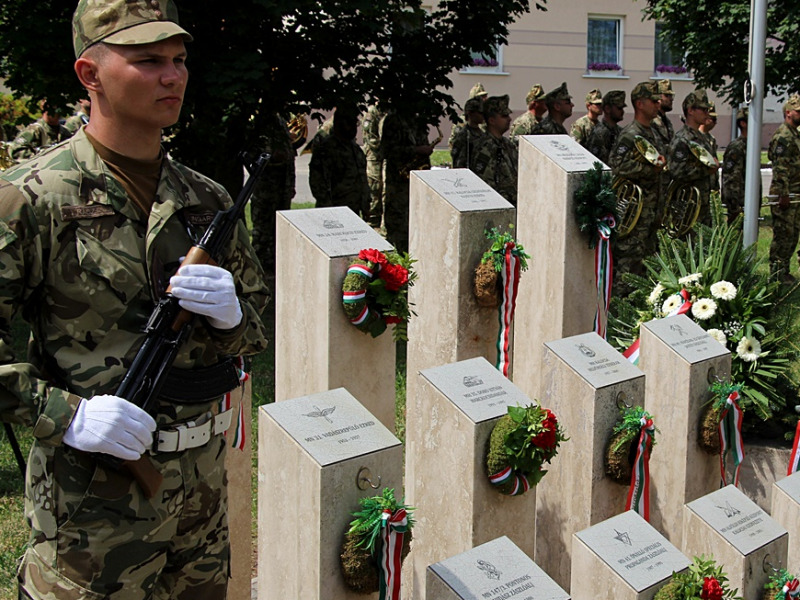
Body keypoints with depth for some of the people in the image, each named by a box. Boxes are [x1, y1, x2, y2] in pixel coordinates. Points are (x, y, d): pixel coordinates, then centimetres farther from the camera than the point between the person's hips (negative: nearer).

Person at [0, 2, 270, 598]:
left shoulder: (207, 200, 6)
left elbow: (261, 328, 12)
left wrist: (231, 313, -10)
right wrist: (64, 414, -23)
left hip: (202, 478, 6)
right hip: (92, 493, -6)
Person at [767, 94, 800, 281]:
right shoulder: (783, 136, -13)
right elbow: (780, 168, -20)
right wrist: (783, 195, -23)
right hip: (784, 194, -10)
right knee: (783, 234, -6)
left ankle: (783, 271, 19)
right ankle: (776, 273, 0)